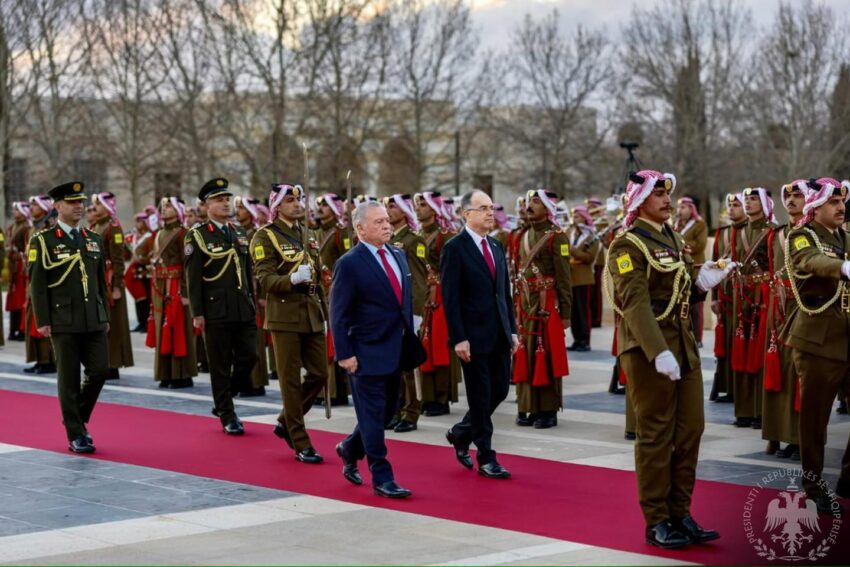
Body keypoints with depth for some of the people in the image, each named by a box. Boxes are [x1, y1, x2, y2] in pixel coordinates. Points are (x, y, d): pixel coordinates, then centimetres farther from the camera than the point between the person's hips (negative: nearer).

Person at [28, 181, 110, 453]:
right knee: (69, 378, 0)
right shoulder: (43, 240, -3)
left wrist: (106, 316, 13)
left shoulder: (95, 239, 12)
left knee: (100, 369, -1)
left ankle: (78, 418, 23)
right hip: (63, 321, -4)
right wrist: (42, 321, -10)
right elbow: (37, 284, -5)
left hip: (94, 321, 5)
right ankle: (76, 436, 8)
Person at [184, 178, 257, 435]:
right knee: (221, 366, 2)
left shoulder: (240, 233, 14)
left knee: (248, 358, 2)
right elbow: (193, 278, -8)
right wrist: (197, 313, -12)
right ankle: (227, 416, 12)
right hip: (216, 311, -5)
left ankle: (222, 403, 22)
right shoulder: (196, 236, -4)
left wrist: (253, 303, 14)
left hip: (244, 310, 5)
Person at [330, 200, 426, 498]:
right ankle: (382, 478, 7)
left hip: (396, 350, 8)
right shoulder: (350, 264, -13)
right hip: (367, 353, -8)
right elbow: (339, 314, -13)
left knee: (387, 411, 16)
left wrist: (409, 340, 14)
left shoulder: (398, 255, 9)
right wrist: (344, 354, -16)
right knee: (373, 416, 0)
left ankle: (350, 449, 38)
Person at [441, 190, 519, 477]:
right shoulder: (454, 248, -9)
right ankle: (486, 458, 10)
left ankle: (460, 433, 31)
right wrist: (459, 339, -17)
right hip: (474, 336, -7)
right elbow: (450, 298, -13)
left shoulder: (496, 247, 13)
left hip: (499, 335, 7)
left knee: (500, 390, 10)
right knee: (480, 396, 0)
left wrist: (512, 330, 11)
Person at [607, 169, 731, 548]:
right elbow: (636, 304, -22)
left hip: (684, 343, 8)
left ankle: (680, 513, 18)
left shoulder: (674, 240, 16)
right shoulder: (628, 244, -11)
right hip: (647, 348, -8)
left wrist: (702, 283, 0)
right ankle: (656, 521, 7)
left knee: (690, 430, 9)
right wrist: (658, 352, -31)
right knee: (656, 435, -1)